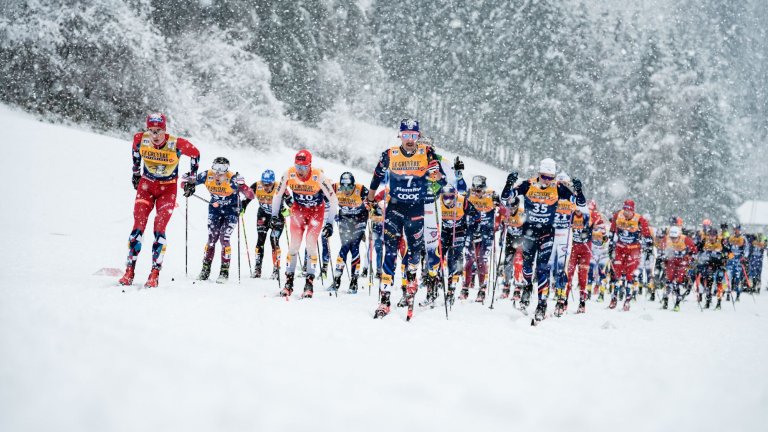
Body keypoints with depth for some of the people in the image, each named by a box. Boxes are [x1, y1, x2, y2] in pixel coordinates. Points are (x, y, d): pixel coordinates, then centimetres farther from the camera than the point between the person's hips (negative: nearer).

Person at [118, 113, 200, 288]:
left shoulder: (177, 144, -23)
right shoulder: (140, 139, -14)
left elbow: (195, 154, -3)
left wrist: (191, 179, 2)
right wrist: (136, 172, 18)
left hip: (168, 189, -2)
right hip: (146, 185, 2)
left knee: (159, 228, -13)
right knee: (138, 226, -8)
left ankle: (155, 274, -8)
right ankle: (130, 271, -2)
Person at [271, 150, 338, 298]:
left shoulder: (319, 177, -29)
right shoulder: (289, 174, -22)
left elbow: (333, 200, -20)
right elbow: (278, 195, -5)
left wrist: (330, 223, -21)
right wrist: (274, 216, -5)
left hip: (317, 210, -2)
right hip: (298, 209, 2)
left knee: (311, 245, -13)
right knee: (294, 244, -7)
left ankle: (309, 283, -5)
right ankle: (289, 282, 2)